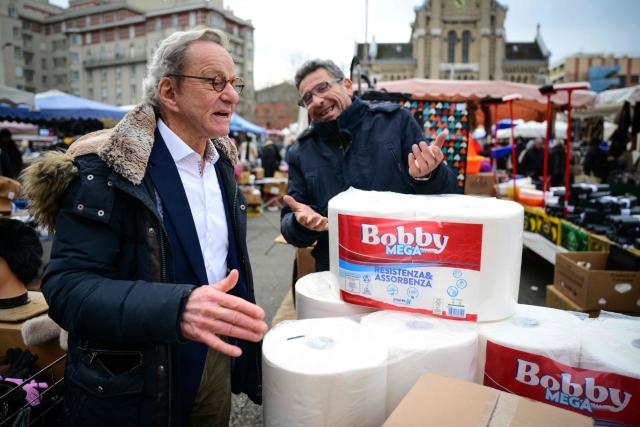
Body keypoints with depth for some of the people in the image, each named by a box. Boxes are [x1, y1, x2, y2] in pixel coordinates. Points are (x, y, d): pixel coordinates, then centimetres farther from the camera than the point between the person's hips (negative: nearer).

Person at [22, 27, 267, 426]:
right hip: (133, 384, -5)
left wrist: (243, 329, 11)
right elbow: (67, 286, -25)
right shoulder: (106, 169, -19)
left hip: (216, 358, 6)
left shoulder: (222, 162, 3)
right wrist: (177, 309, -40)